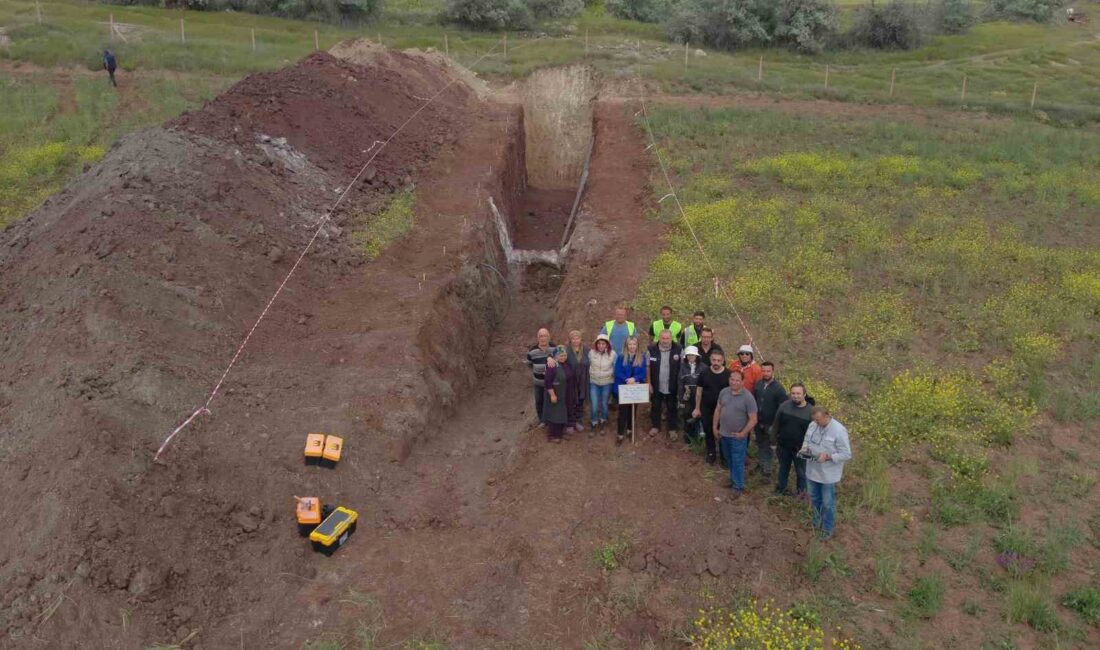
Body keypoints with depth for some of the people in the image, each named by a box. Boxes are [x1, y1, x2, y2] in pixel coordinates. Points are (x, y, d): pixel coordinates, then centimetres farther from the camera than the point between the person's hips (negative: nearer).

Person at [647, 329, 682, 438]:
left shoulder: (678, 349, -12)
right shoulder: (651, 349, -11)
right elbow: (648, 367, -4)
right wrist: (649, 383, -4)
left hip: (672, 386, -1)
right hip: (656, 386, 1)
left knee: (672, 408, 14)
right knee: (655, 407, 16)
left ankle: (672, 429, 30)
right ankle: (656, 426, 36)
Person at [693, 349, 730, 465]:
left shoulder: (728, 375, -12)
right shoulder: (704, 373, -7)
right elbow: (699, 391, 1)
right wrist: (697, 408, 4)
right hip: (706, 409, 2)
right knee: (708, 431, 13)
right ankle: (711, 453, 30)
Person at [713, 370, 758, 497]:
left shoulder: (748, 397, -18)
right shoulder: (723, 392, -2)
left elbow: (753, 419, -16)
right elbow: (718, 410, 9)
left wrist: (742, 434, -18)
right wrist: (715, 427, 8)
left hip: (738, 437, -5)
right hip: (724, 434, 5)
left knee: (738, 462, 5)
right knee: (729, 460, 22)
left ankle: (739, 486, 20)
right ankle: (733, 479, 41)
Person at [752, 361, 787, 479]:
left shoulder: (778, 388, -18)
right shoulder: (758, 383, -4)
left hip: (769, 424, -5)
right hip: (758, 421, 5)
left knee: (767, 447, 4)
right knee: (759, 444, 21)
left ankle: (767, 471, 14)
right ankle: (760, 464, 39)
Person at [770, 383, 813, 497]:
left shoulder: (811, 411, -15)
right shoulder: (784, 406, -10)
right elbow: (776, 425, -1)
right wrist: (775, 441, 1)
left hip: (800, 449, -2)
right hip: (783, 446, 2)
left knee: (801, 471, 16)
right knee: (783, 469, 22)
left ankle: (801, 491, 38)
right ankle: (781, 488, 42)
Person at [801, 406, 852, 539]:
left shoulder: (839, 431, -25)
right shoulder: (812, 425, -6)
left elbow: (847, 455, -21)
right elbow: (806, 440, 13)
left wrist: (828, 457, -31)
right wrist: (804, 448, -9)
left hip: (828, 475, -6)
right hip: (812, 471, 6)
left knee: (828, 503, 11)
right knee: (815, 498, 24)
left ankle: (828, 528, 31)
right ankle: (817, 521, 47)